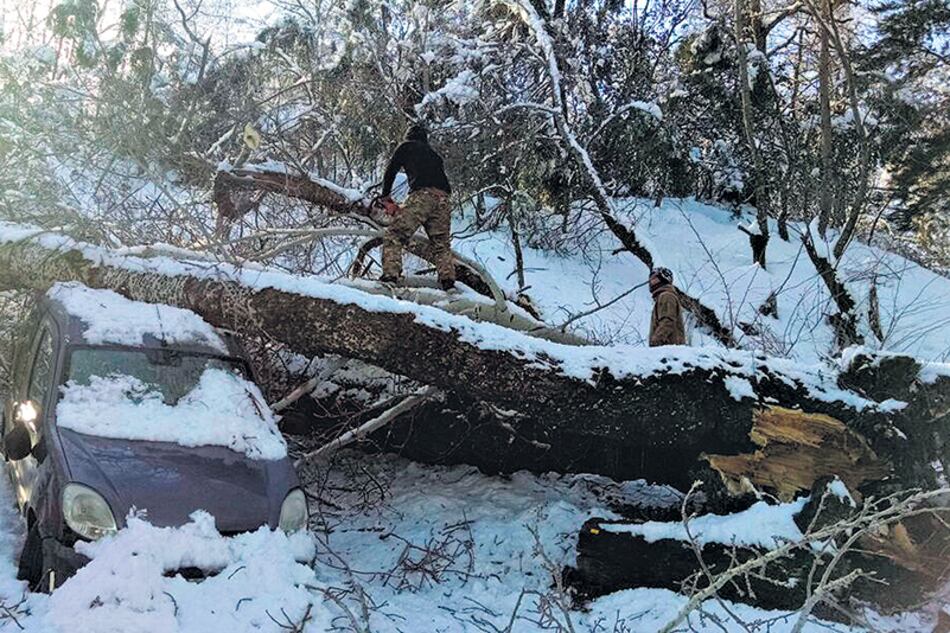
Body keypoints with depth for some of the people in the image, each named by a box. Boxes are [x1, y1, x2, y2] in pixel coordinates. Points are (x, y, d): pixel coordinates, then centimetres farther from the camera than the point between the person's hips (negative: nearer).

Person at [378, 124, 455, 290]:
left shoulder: (406, 146, 21)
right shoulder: (434, 153, 36)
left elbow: (391, 170, 20)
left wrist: (385, 195, 31)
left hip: (422, 194, -5)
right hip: (442, 198, 5)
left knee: (394, 235, -7)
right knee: (441, 244, 14)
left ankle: (390, 276, -25)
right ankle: (448, 281, -5)